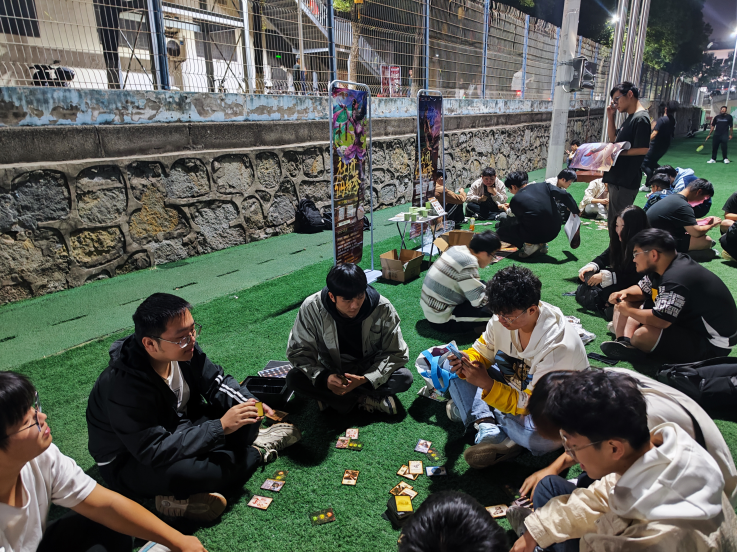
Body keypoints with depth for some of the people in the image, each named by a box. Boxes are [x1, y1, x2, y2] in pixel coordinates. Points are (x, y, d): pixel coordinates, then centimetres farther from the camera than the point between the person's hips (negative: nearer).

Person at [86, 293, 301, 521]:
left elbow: (216, 382, -2)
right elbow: (156, 452, -36)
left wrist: (248, 402, -22)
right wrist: (221, 426, -36)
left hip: (180, 429, 7)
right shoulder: (124, 386, -35)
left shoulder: (183, 348, -15)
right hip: (131, 462, -6)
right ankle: (257, 452, -9)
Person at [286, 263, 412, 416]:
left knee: (405, 377, -28)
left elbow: (397, 353, -15)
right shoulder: (312, 308, -22)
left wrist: (364, 379, -31)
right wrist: (324, 378, -34)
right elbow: (297, 352, -15)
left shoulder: (383, 309, -21)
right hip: (331, 373, 1)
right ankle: (365, 399, -22)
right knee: (294, 379, -27)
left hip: (370, 371, 0)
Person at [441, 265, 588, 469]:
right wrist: (466, 362, -25)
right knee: (457, 373, -9)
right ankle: (487, 428, -24)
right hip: (513, 386, 6)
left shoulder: (557, 347, -33)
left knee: (544, 436, -39)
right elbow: (482, 351, -1)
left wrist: (487, 384, -39)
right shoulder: (503, 318, -17)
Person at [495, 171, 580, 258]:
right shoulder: (544, 186, 3)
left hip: (535, 235, -6)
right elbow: (565, 195, -2)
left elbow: (520, 219, 4)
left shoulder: (515, 200, -7)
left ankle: (530, 245, -3)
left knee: (500, 231, 8)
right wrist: (575, 211, 10)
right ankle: (542, 243, 17)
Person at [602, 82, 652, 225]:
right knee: (613, 221, 16)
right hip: (617, 178, 10)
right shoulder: (630, 117, 16)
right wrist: (610, 117, 14)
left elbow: (643, 149, -20)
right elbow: (613, 138, 23)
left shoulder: (641, 118, -14)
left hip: (626, 181, -10)